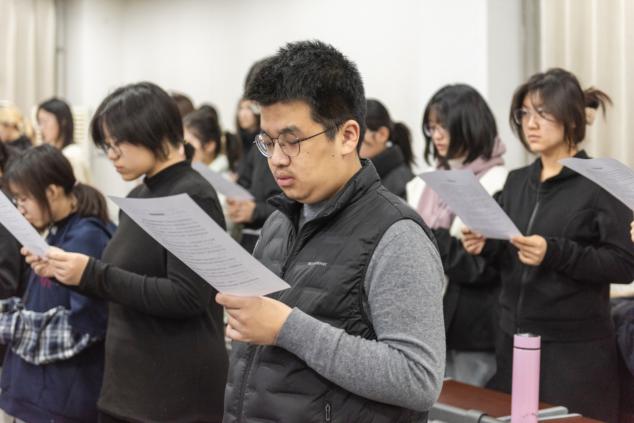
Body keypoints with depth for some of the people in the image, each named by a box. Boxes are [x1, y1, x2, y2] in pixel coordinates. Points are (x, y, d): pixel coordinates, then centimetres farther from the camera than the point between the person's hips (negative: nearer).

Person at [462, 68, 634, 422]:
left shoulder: (601, 181, -7)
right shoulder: (517, 182, 11)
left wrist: (554, 253, -24)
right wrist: (486, 247, -5)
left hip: (576, 348, -6)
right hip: (514, 341, 6)